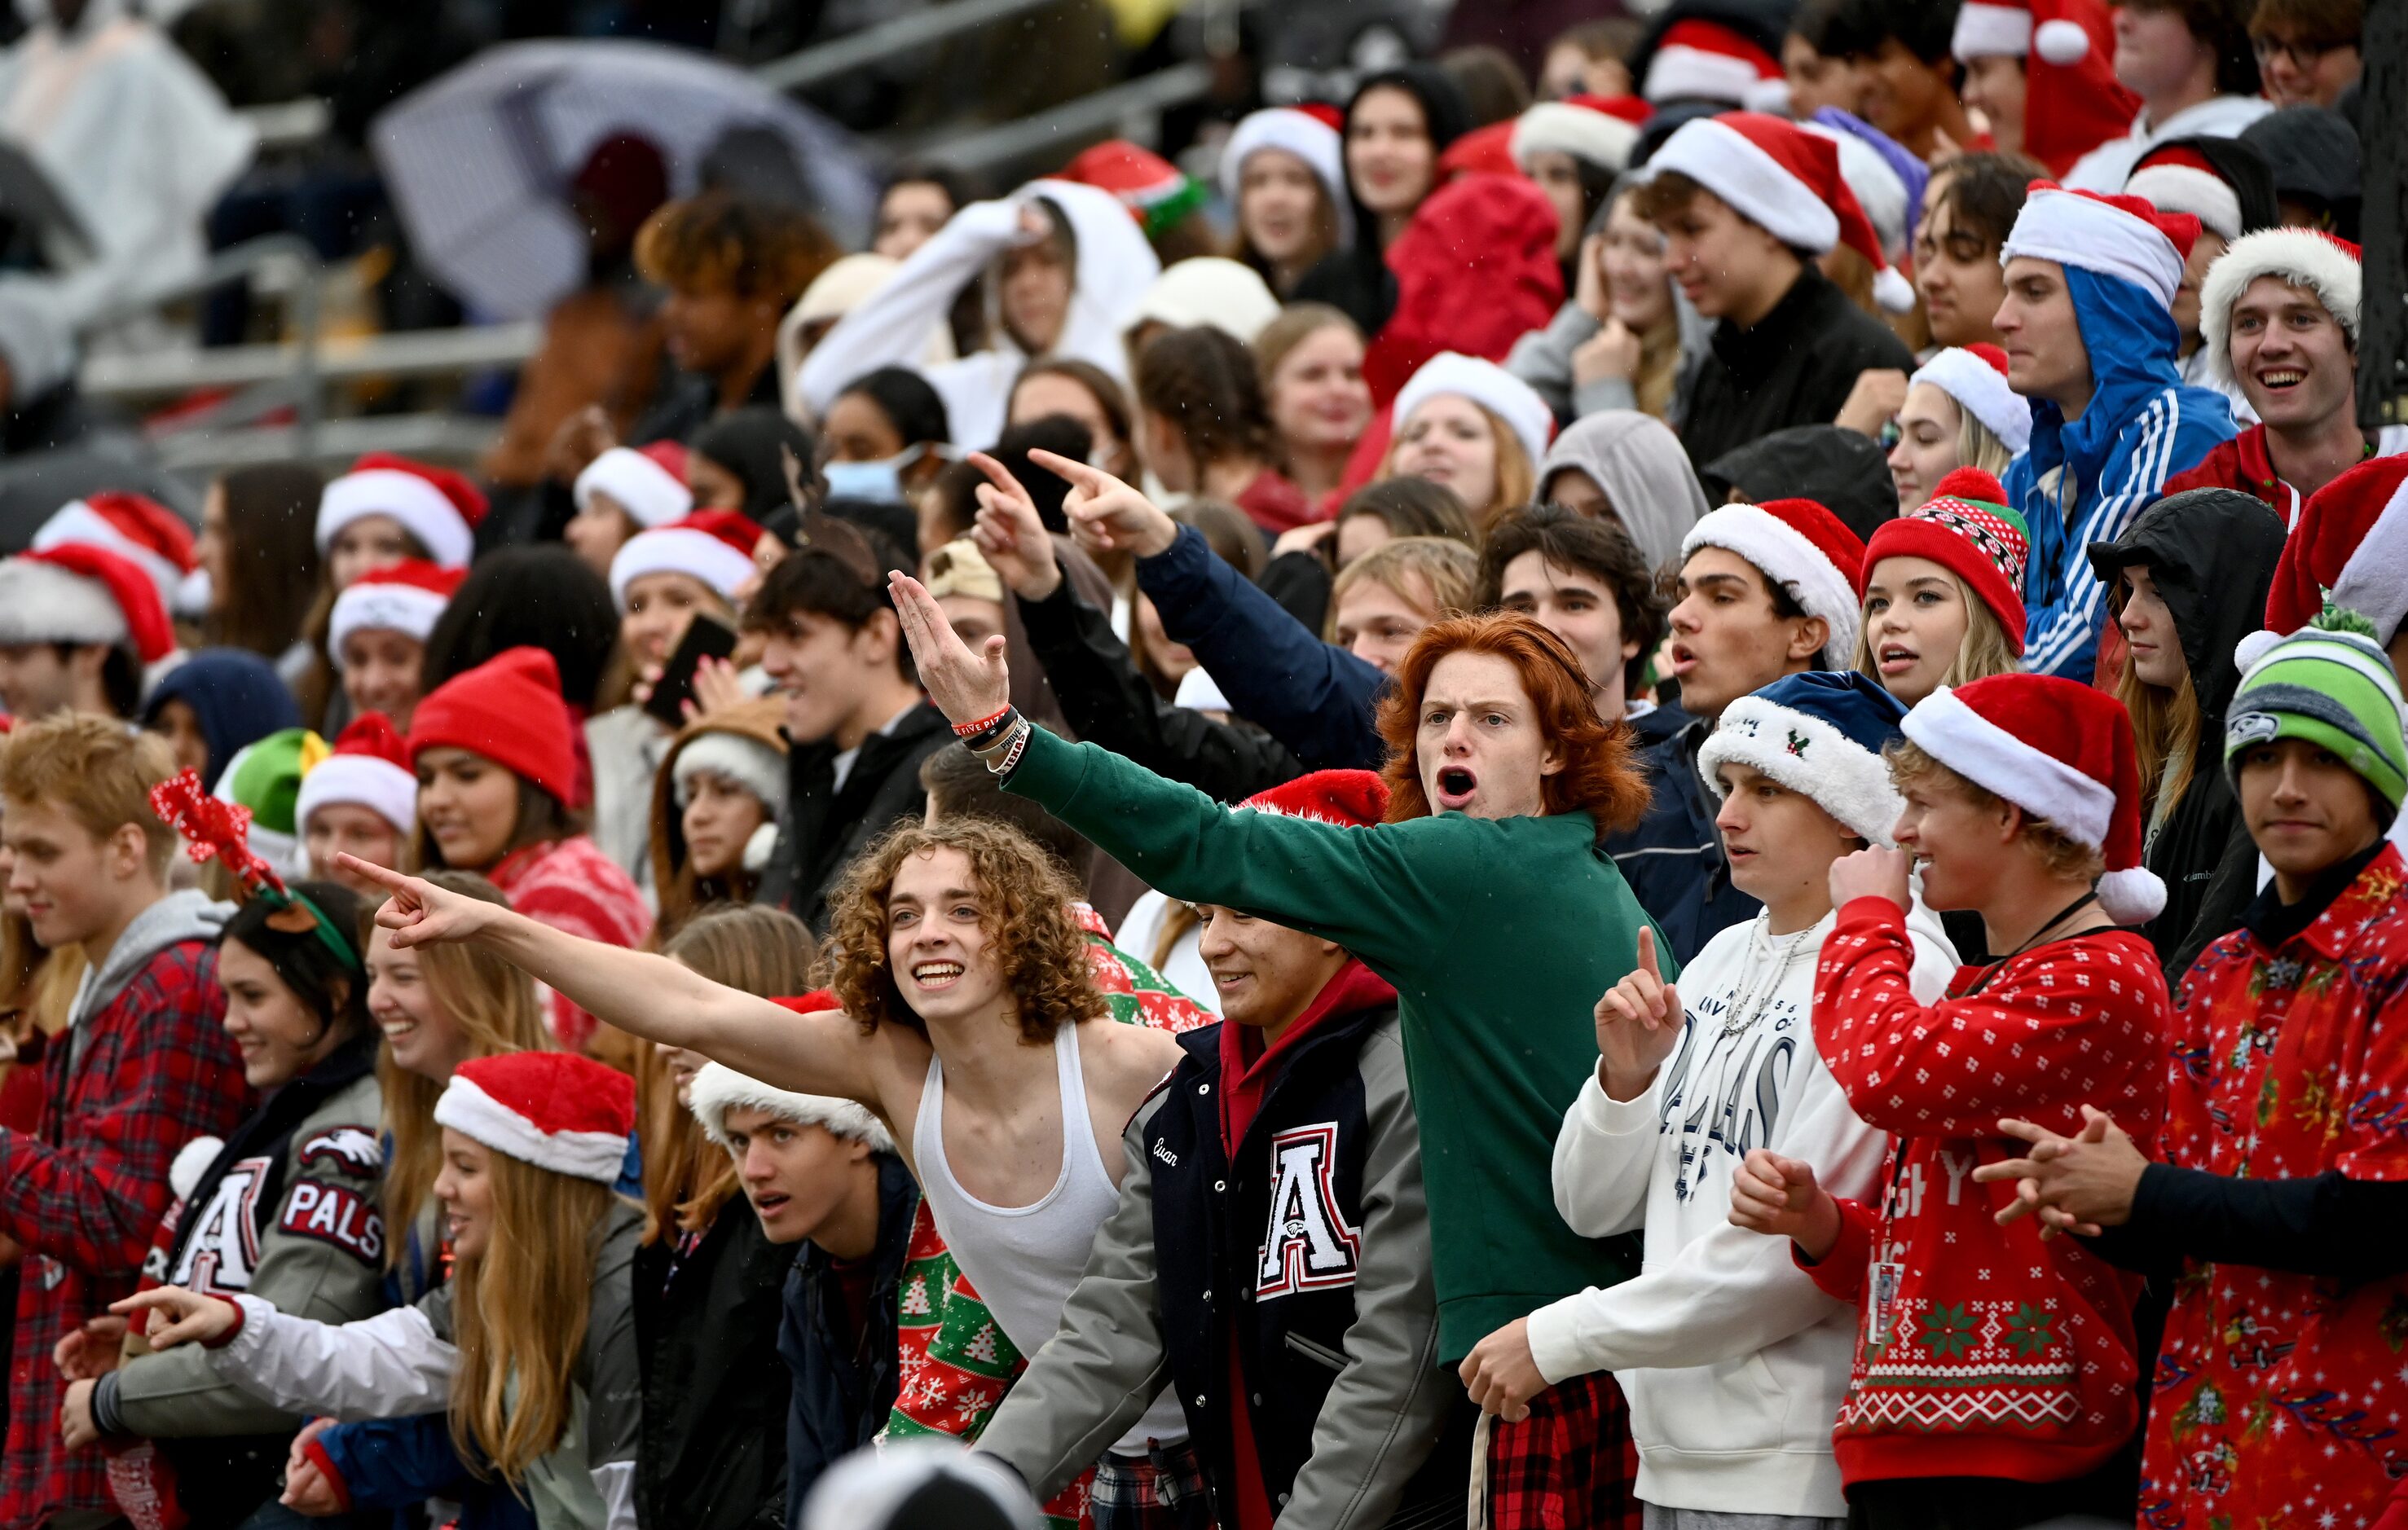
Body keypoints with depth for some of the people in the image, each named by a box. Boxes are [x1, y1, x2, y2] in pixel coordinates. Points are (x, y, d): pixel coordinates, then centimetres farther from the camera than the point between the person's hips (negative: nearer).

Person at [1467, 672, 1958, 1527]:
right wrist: (1624, 1077, -6)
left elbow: (1796, 1250, -16)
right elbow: (1593, 1207, 14)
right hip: (1671, 1458, 7)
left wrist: (1558, 1340, -11)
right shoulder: (1723, 960, 13)